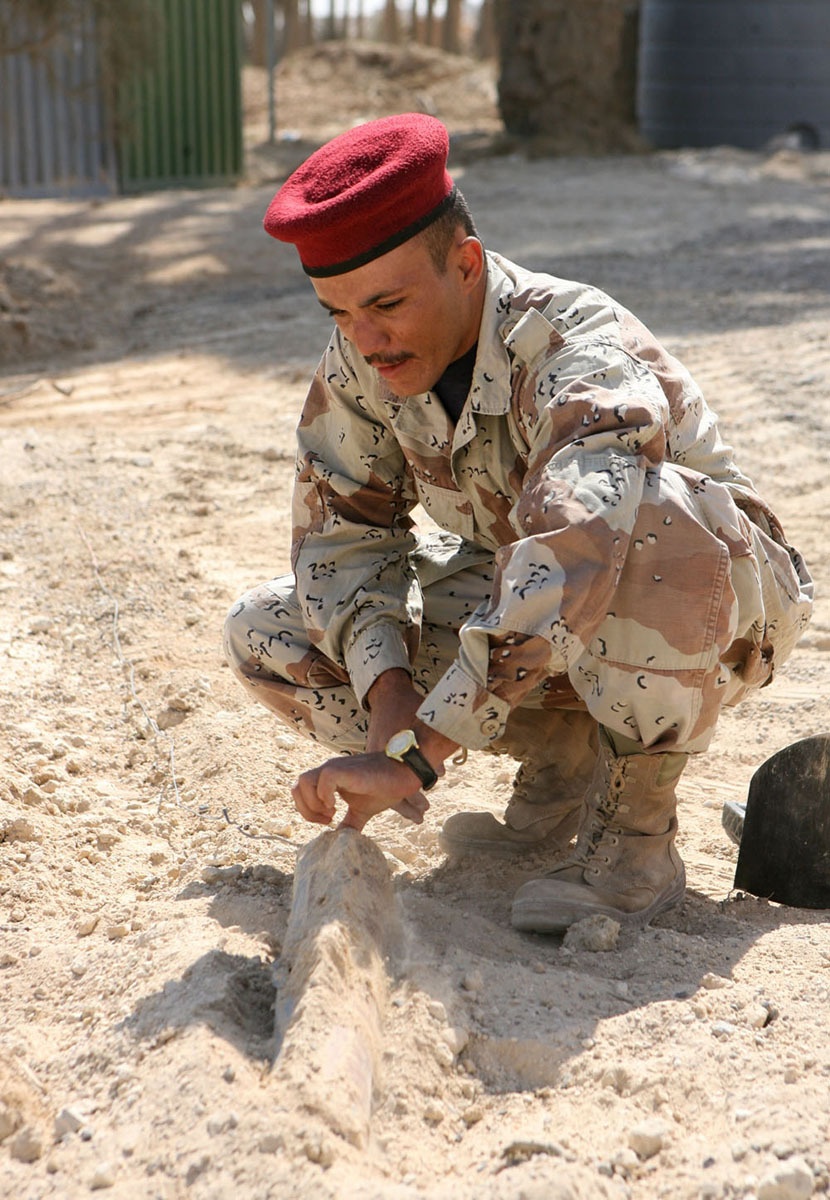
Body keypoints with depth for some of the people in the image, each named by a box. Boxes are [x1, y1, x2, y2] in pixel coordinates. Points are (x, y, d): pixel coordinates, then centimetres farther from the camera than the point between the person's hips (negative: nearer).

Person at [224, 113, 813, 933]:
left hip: (719, 605, -6)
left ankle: (637, 837, -21)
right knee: (268, 633, -7)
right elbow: (342, 532, -6)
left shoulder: (585, 357, -33)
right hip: (541, 629, 6)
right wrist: (387, 687, -24)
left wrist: (416, 755, -51)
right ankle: (564, 756, 0)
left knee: (653, 519, -43)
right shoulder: (362, 359, -13)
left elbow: (568, 566, -48)